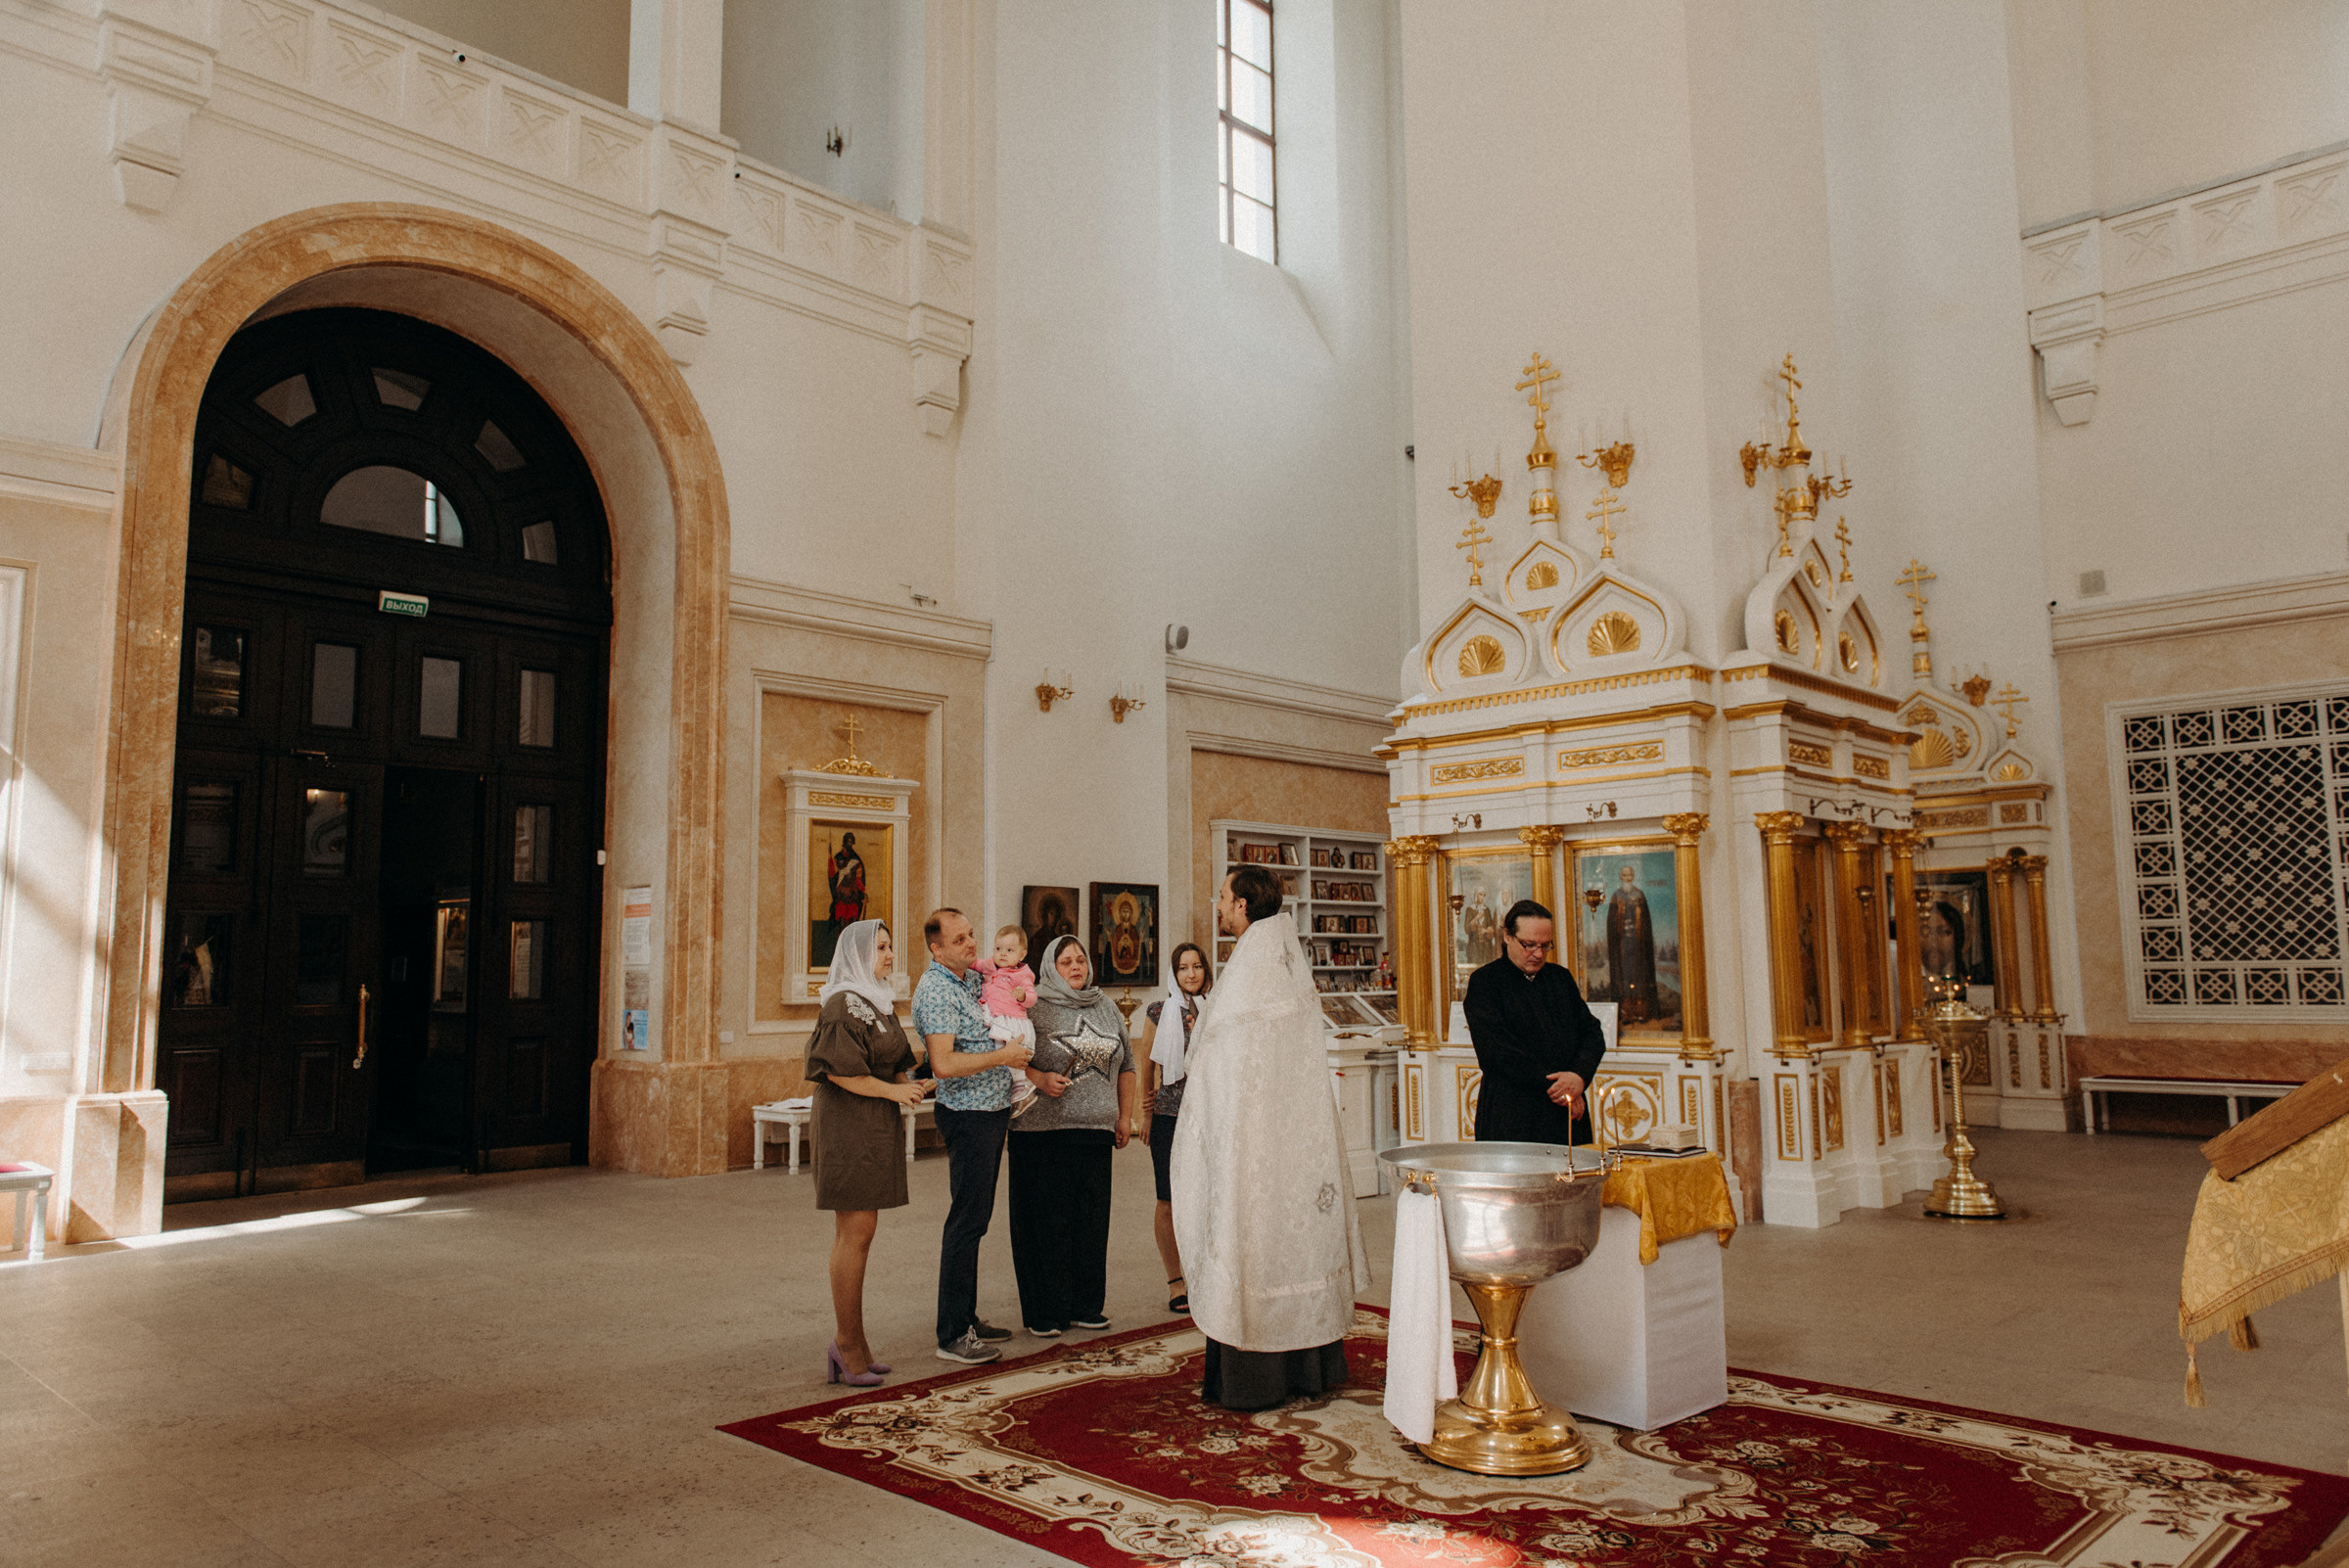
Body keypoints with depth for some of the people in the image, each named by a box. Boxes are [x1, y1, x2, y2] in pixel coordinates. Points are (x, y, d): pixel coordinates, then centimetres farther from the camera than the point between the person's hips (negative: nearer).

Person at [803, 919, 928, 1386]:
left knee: (856, 1231, 11)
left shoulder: (878, 1002, 18)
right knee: (855, 1233, -7)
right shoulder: (844, 1005, -12)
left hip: (875, 1125, 10)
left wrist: (908, 1084, 3)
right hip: (848, 1124, -10)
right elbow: (838, 1071, -19)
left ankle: (847, 1343, 16)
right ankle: (848, 1343, 1)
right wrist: (893, 1090, -15)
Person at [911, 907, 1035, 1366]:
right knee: (966, 1221, -6)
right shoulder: (936, 990, -17)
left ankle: (967, 1318, 25)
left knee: (976, 1218, 15)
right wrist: (1002, 1055, -17)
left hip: (993, 1111, 9)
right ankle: (952, 1336, 1)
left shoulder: (975, 976, 11)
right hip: (968, 1116, -9)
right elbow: (944, 1064, -26)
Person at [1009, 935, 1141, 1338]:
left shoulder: (1106, 1007, 15)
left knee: (1092, 1219, 8)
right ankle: (1044, 1312, 9)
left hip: (1096, 1130, 5)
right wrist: (1041, 1079, -19)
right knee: (1047, 1220, -1)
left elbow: (1125, 1066, 20)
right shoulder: (1034, 1008, -1)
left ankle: (1085, 1305, 19)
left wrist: (1126, 1115, 15)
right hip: (1043, 1132, -5)